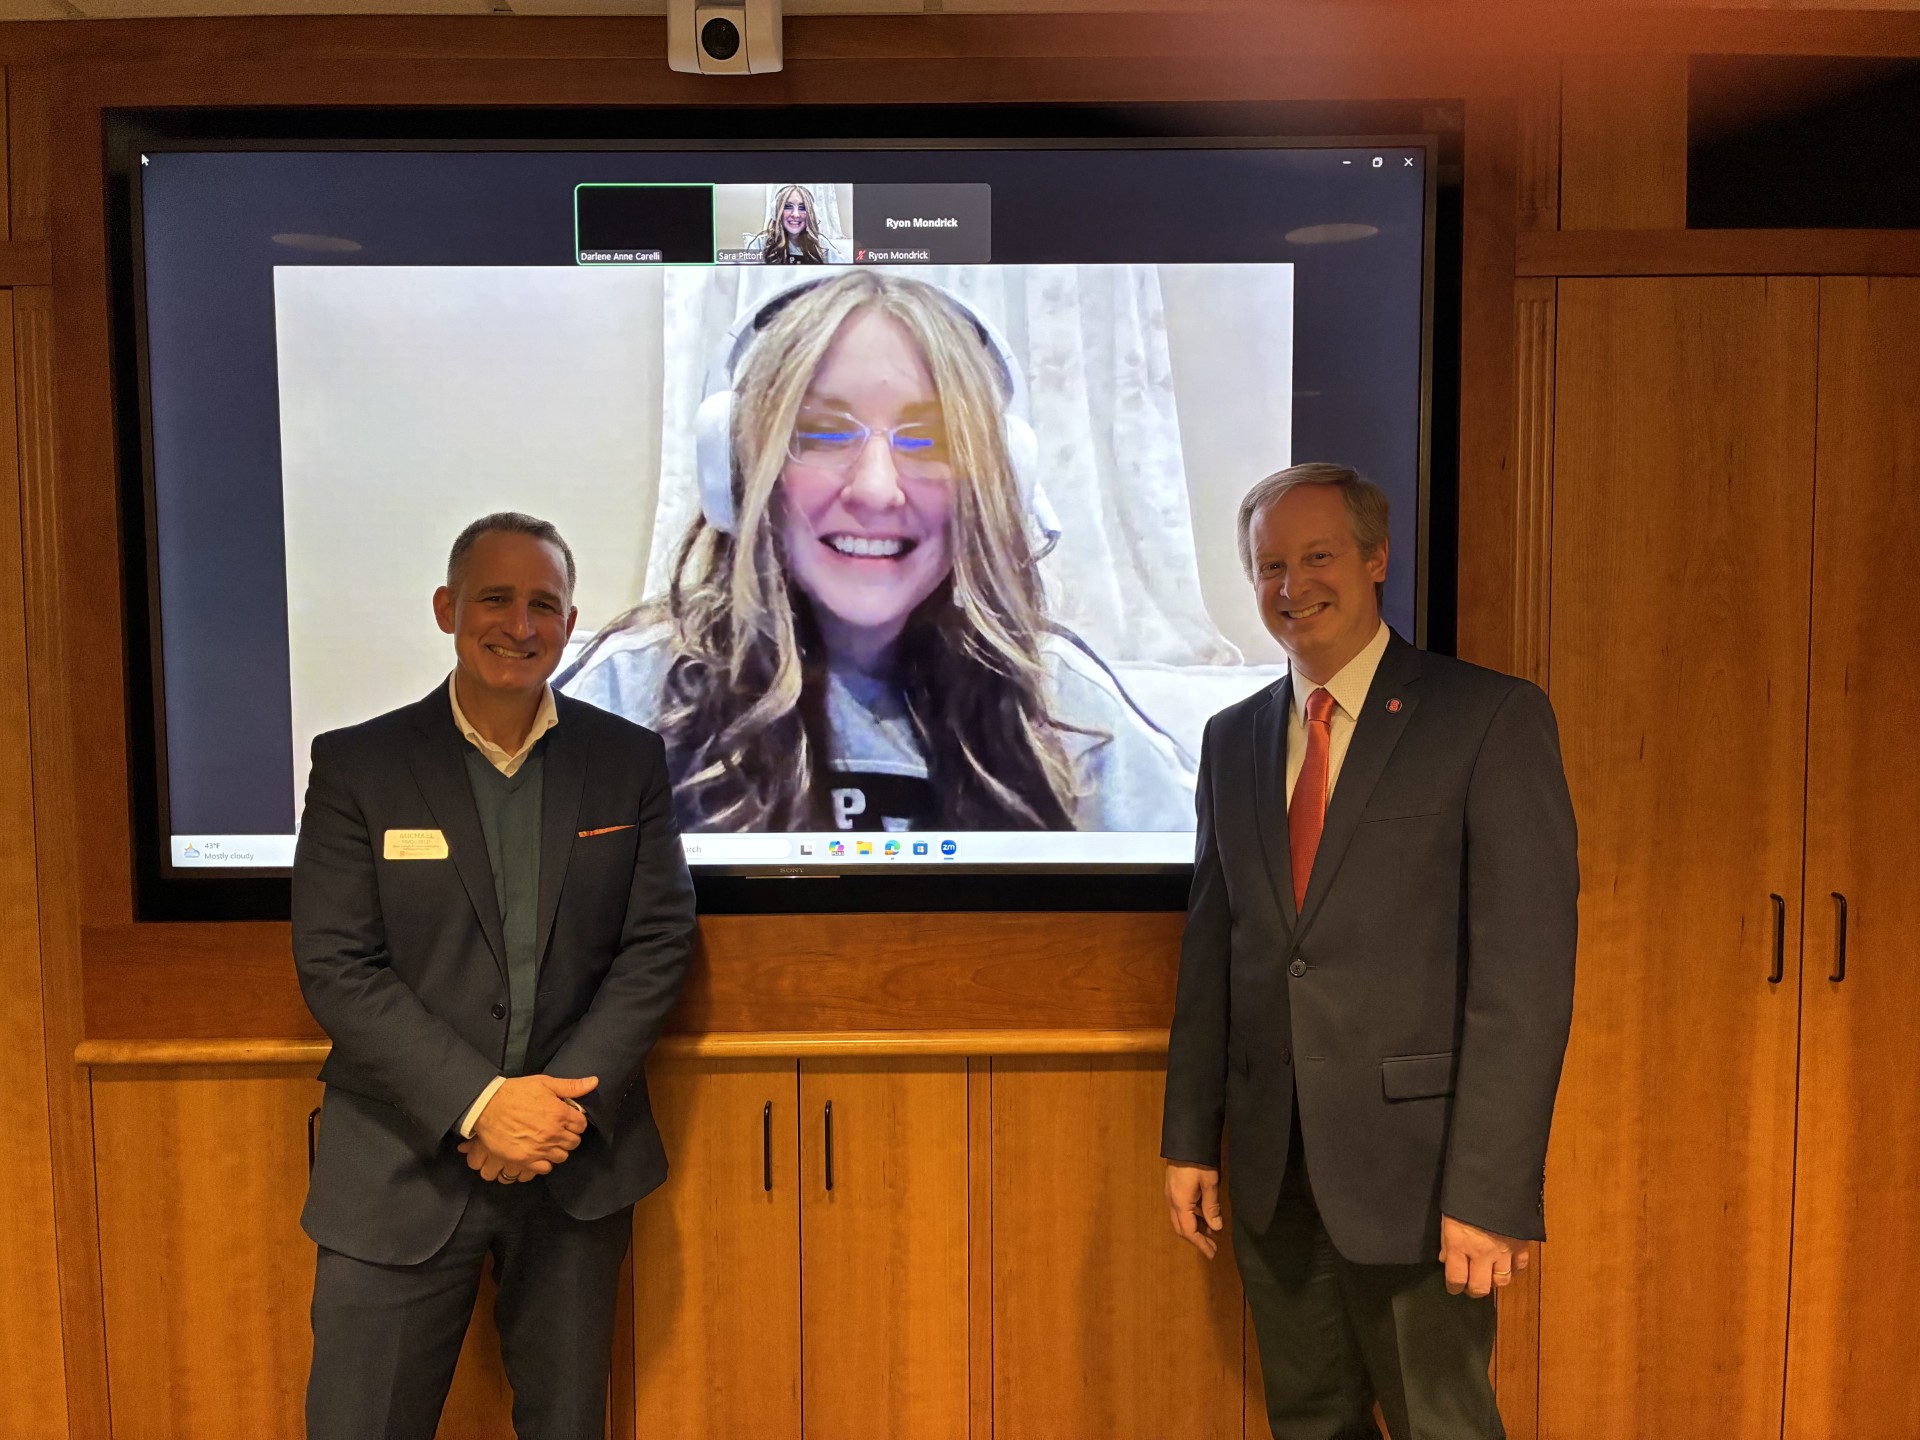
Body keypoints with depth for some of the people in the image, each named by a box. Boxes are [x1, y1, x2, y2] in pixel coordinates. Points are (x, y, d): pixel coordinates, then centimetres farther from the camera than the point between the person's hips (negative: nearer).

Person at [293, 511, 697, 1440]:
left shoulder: (628, 760, 2)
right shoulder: (357, 765, -3)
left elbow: (659, 943, -1)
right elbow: (334, 969, -8)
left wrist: (568, 1103, -12)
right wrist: (479, 1104, -17)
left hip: (577, 1163, 2)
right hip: (401, 1162, -1)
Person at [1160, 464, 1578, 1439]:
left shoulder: (1492, 718, -8)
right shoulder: (1232, 738, 9)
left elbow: (1526, 969, -13)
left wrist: (1491, 1189, -17)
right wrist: (1191, 1137, 9)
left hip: (1413, 1164, -5)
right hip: (1271, 1168, 5)